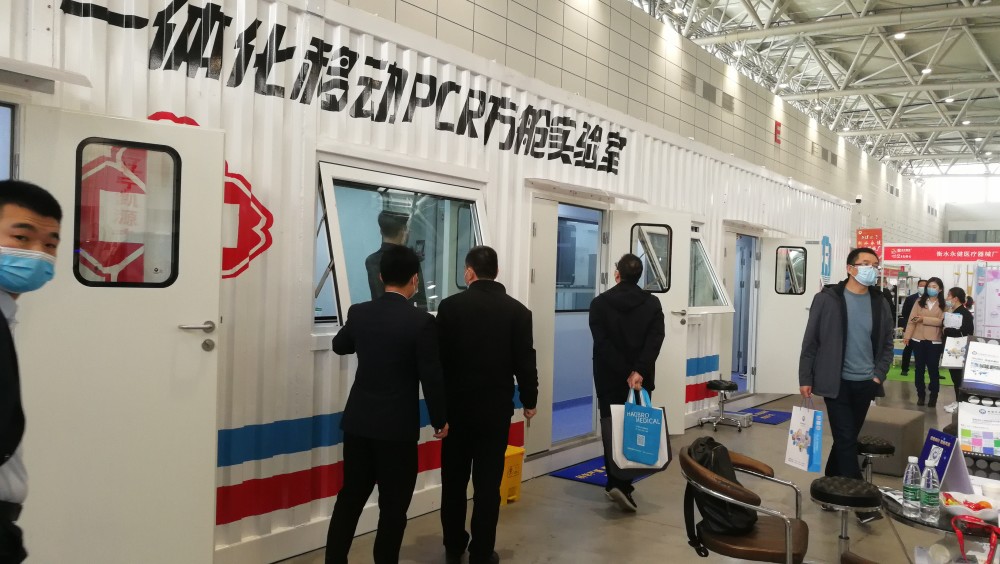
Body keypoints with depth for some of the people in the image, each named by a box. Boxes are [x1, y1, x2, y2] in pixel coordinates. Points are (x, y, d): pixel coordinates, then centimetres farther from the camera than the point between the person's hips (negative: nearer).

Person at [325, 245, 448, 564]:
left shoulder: (359, 313, -1)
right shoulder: (421, 322, -15)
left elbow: (339, 346, 19)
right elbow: (431, 378, -12)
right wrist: (440, 420, 1)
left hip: (358, 422, 5)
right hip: (398, 427, -5)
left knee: (350, 498, 16)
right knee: (393, 506, 8)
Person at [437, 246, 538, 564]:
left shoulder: (451, 306, -6)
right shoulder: (517, 311, -4)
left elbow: (438, 358, -5)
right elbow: (525, 361, -2)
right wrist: (529, 399, 11)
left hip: (457, 404, 0)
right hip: (496, 407, 0)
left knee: (454, 479, 13)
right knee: (488, 482, 6)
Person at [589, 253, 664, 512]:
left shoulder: (600, 303, -3)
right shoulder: (652, 303, 1)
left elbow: (602, 343, -13)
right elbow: (655, 340, -12)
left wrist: (625, 373, -15)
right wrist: (638, 371, -20)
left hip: (609, 380, -1)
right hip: (642, 379, 1)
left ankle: (615, 483, 7)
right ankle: (623, 485, -5)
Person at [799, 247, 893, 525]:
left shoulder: (879, 303, 4)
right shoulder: (827, 299, -7)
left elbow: (887, 344, 12)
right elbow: (810, 341, -4)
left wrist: (878, 374, -1)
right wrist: (805, 378, -6)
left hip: (865, 384, 4)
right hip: (837, 382, -4)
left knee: (847, 439, 12)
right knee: (846, 440, -5)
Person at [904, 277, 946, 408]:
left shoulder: (944, 304, 0)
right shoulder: (919, 302, 6)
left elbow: (941, 321, -13)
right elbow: (912, 319, 0)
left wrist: (924, 319, -18)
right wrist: (907, 336, -6)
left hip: (935, 341, -2)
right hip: (918, 339, 2)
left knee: (933, 368, 5)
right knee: (919, 368, 9)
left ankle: (933, 396, 17)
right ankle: (920, 395, 19)